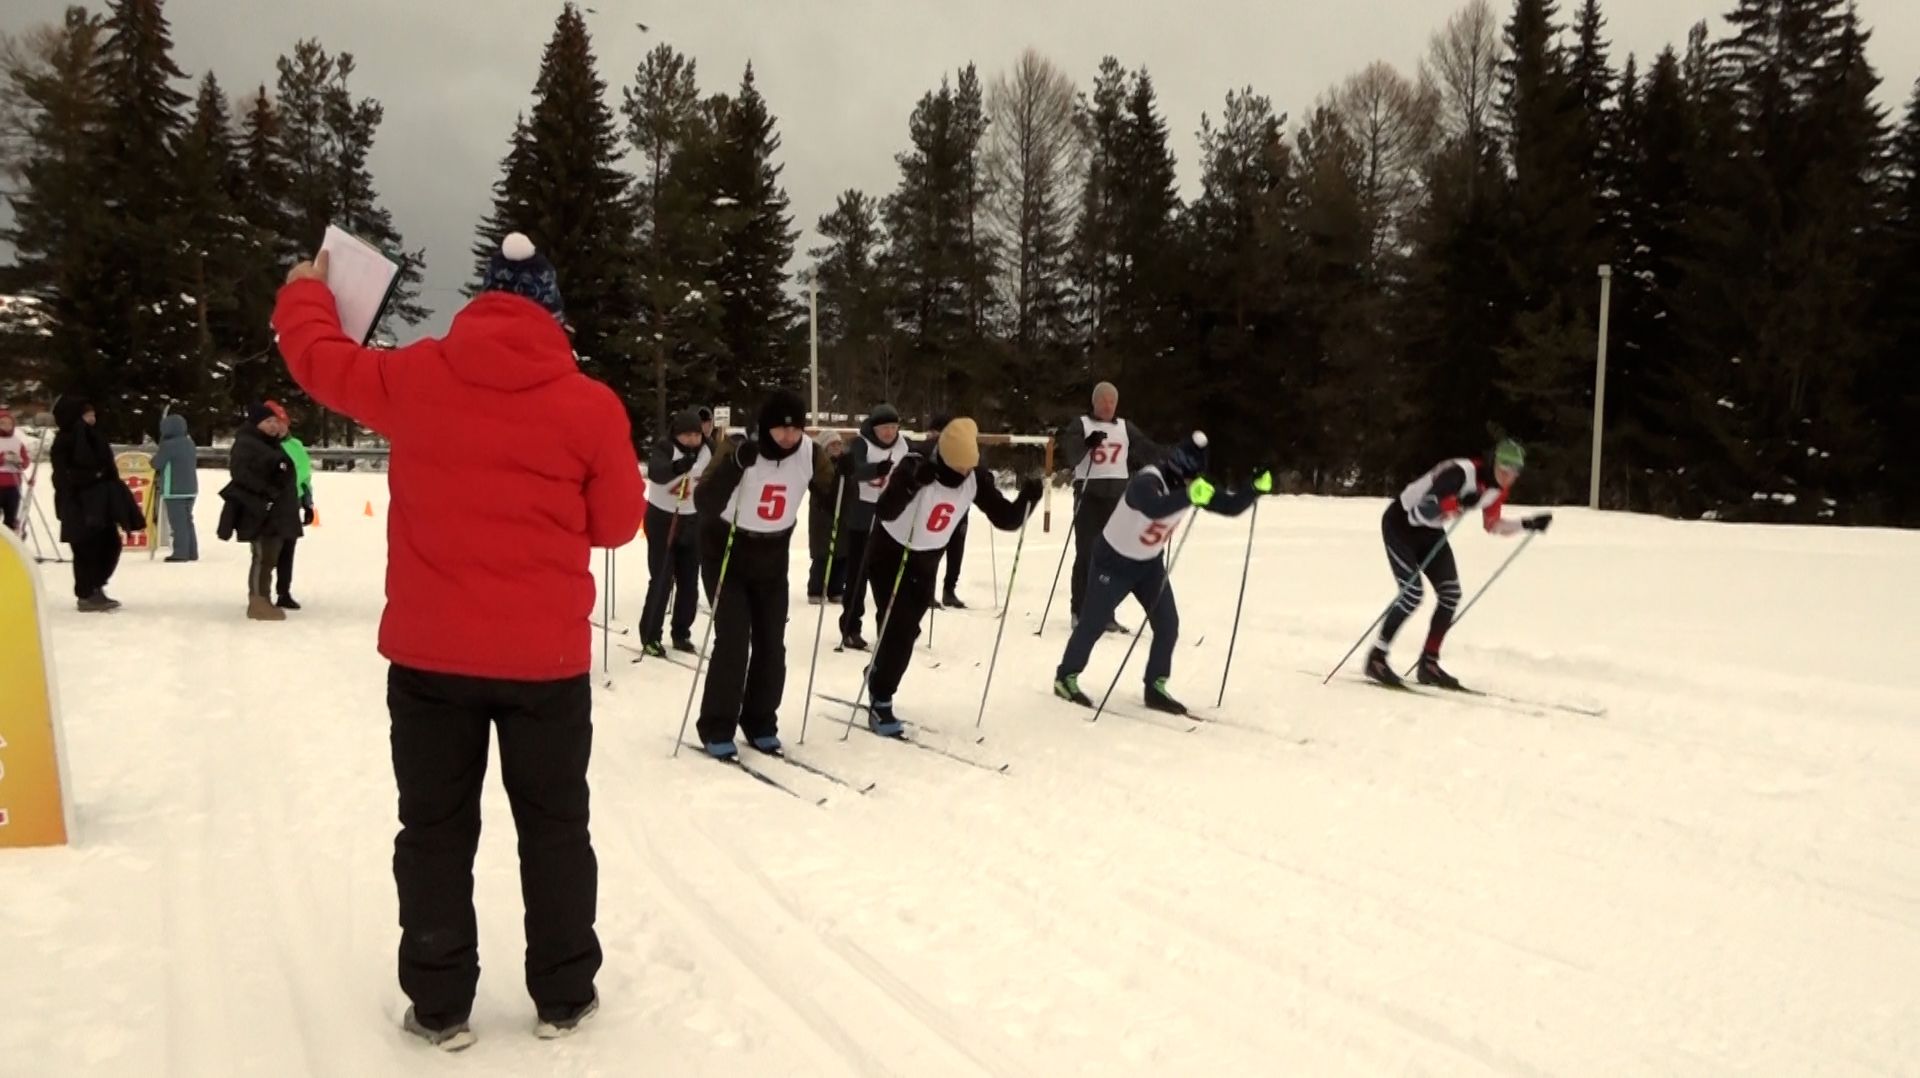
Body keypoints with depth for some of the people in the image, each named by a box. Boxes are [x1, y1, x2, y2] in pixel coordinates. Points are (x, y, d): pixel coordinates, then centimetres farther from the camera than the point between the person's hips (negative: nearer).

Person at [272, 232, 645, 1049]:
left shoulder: (415, 378, -3)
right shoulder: (588, 405, -8)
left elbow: (320, 359, 16)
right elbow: (619, 523, 1)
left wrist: (307, 292, 36)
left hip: (429, 653, 1)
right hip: (546, 658, -1)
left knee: (435, 830, 14)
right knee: (554, 827, 14)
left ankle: (439, 1007, 21)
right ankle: (563, 996, 23)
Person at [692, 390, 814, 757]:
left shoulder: (808, 452, -10)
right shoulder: (741, 450, -23)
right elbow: (705, 503, -32)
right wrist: (736, 464, -45)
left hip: (772, 558, 5)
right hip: (726, 554, -4)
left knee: (771, 644, 5)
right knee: (733, 641, -11)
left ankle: (761, 723, 20)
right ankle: (716, 728, 1)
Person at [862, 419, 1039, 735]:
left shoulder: (975, 477, -15)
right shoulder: (916, 467, -30)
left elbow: (1005, 518, -12)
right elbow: (884, 512, -41)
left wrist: (1027, 499, -32)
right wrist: (912, 484, -57)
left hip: (928, 561, 5)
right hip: (890, 554, -5)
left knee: (905, 633, 13)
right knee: (900, 631, -13)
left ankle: (878, 678, 41)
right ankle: (880, 705, 2)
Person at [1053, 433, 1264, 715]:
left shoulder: (1190, 486, -12)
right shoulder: (1146, 482, -34)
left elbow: (1229, 506, -9)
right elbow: (1154, 508, -57)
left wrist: (1255, 489, -24)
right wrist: (1189, 497, -70)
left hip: (1150, 563, 7)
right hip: (1114, 560, -6)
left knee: (1168, 625, -1)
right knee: (1093, 623, 3)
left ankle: (1155, 688, 13)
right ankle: (1066, 678, 22)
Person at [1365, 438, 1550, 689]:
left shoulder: (1497, 488, -6)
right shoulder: (1461, 472, -32)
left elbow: (1493, 526, 10)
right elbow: (1422, 510, -37)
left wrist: (1528, 525, -1)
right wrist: (1459, 503, -50)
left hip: (1430, 530, 8)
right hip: (1401, 522, -8)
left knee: (1451, 594, -2)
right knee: (1412, 593, -18)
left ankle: (1428, 664, 8)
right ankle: (1376, 658, -6)